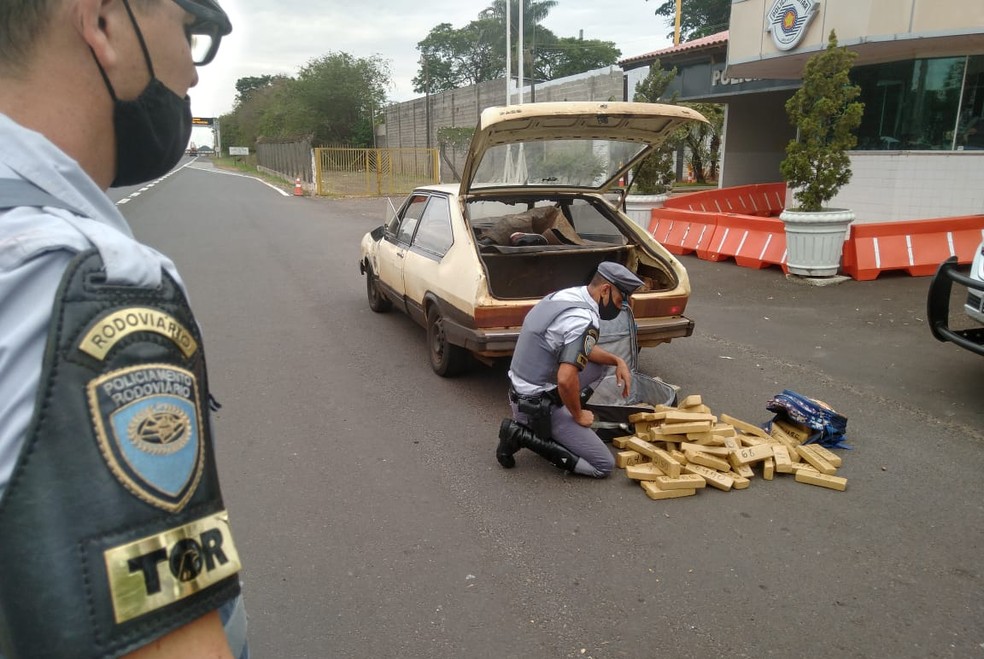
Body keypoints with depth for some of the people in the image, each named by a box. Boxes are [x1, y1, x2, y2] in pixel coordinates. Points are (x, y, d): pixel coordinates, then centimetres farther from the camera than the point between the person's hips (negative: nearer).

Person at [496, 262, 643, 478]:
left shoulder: (563, 296, 5)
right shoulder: (585, 320, -24)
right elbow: (566, 380, -33)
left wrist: (617, 360, 7)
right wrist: (579, 415, -14)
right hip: (538, 408, -9)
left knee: (601, 364, 20)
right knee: (603, 465, -1)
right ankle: (523, 435, -4)